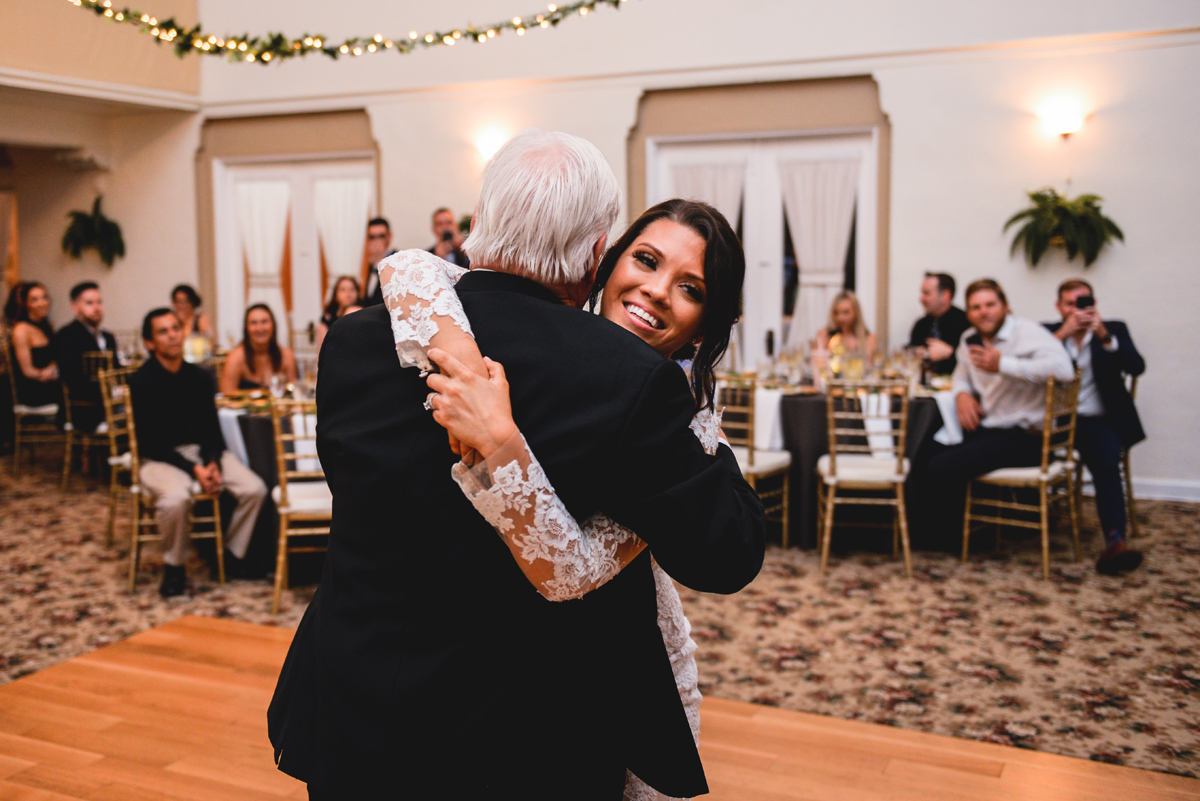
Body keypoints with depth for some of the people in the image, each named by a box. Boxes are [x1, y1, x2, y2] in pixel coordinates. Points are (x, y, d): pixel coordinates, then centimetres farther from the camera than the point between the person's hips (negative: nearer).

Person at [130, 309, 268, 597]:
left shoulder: (198, 377, 6)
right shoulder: (142, 381, -9)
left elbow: (212, 428, 8)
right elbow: (149, 442, -12)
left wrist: (213, 463, -13)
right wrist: (193, 469, -20)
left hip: (201, 450, 5)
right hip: (160, 457, -5)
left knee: (254, 489, -17)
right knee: (176, 498, -37)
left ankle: (232, 554, 5)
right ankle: (174, 566, -10)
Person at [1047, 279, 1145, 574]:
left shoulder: (1114, 330, 12)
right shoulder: (1048, 332, 13)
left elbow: (1137, 367, -5)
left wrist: (1104, 336, -17)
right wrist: (1063, 333, -14)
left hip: (1097, 421, -1)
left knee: (1106, 462, -31)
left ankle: (1114, 541, -40)